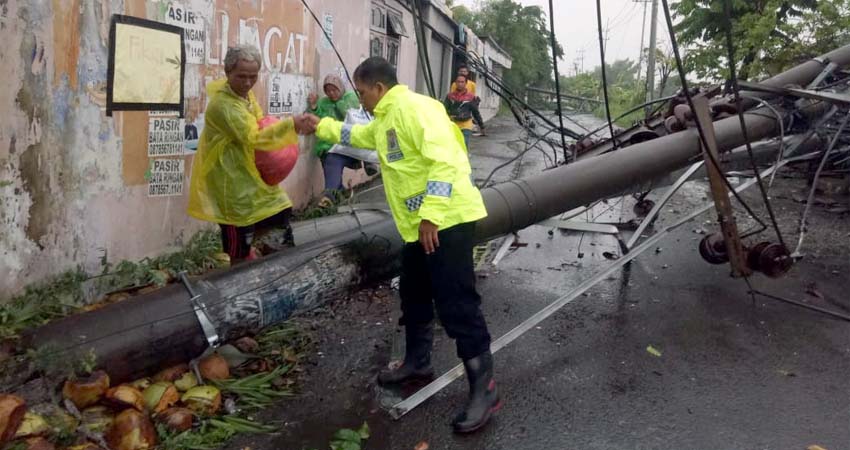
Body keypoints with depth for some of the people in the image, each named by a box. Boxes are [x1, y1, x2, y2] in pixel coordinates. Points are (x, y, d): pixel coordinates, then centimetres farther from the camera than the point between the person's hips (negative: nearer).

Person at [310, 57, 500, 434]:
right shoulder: (385, 120, 18)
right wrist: (321, 126, 40)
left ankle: (484, 389, 0)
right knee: (414, 295, 20)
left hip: (447, 219, -11)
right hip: (420, 224, 11)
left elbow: (444, 159, -24)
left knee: (456, 304, -10)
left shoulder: (413, 107, -14)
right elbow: (357, 134, 40)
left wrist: (431, 214, -28)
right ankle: (417, 362, 38)